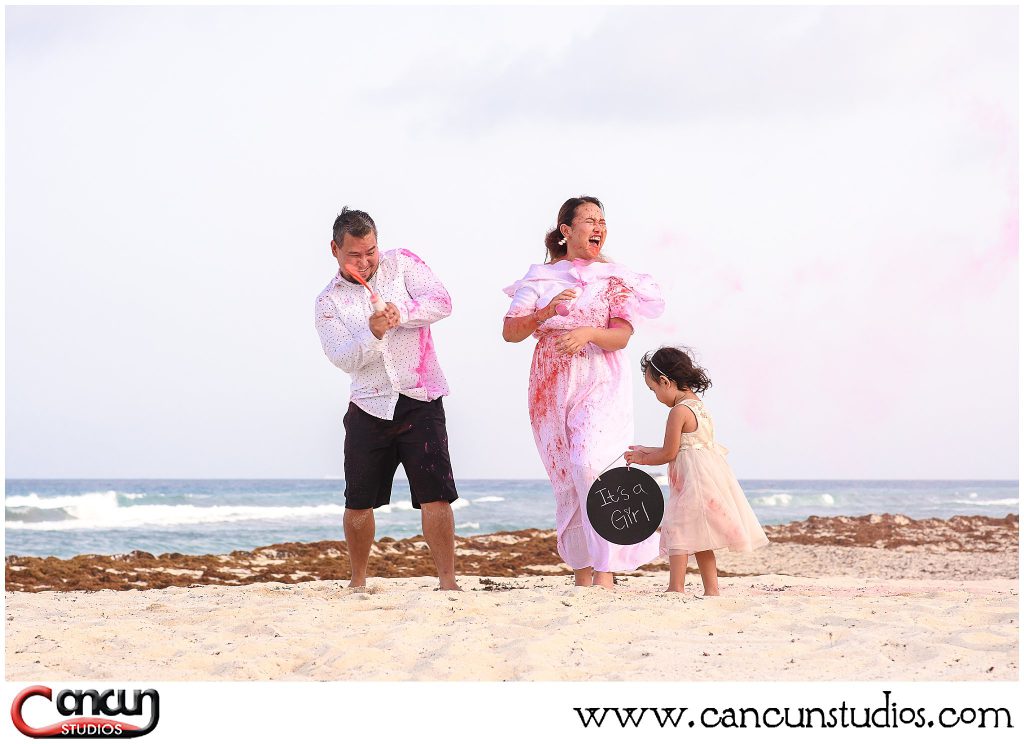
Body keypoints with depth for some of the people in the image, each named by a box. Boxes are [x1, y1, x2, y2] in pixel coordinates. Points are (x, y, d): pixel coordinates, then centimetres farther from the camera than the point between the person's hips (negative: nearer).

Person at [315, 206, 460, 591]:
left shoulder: (401, 263, 5)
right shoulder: (329, 301, 7)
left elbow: (441, 302, -6)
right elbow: (343, 358, -4)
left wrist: (402, 312, -21)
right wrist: (373, 334, -23)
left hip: (420, 401, -2)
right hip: (368, 407, 2)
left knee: (435, 495, -11)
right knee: (359, 501, 6)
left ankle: (448, 579, -9)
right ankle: (358, 580, 21)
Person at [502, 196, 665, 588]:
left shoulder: (615, 277, 5)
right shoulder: (540, 276, 8)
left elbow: (621, 336, -5)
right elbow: (510, 332, 1)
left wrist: (588, 333, -25)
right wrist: (547, 312, -16)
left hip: (600, 385, -2)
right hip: (551, 388, 3)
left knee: (592, 465, -21)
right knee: (566, 480, 4)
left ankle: (605, 571, -22)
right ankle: (581, 571, 14)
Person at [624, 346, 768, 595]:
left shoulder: (679, 411, -14)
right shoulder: (699, 406, 16)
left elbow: (669, 454, -10)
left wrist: (643, 459, 6)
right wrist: (646, 452, 22)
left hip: (692, 480, -10)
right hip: (710, 477, 10)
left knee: (678, 531, -8)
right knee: (699, 538, 14)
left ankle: (676, 588, -11)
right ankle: (711, 589, 14)